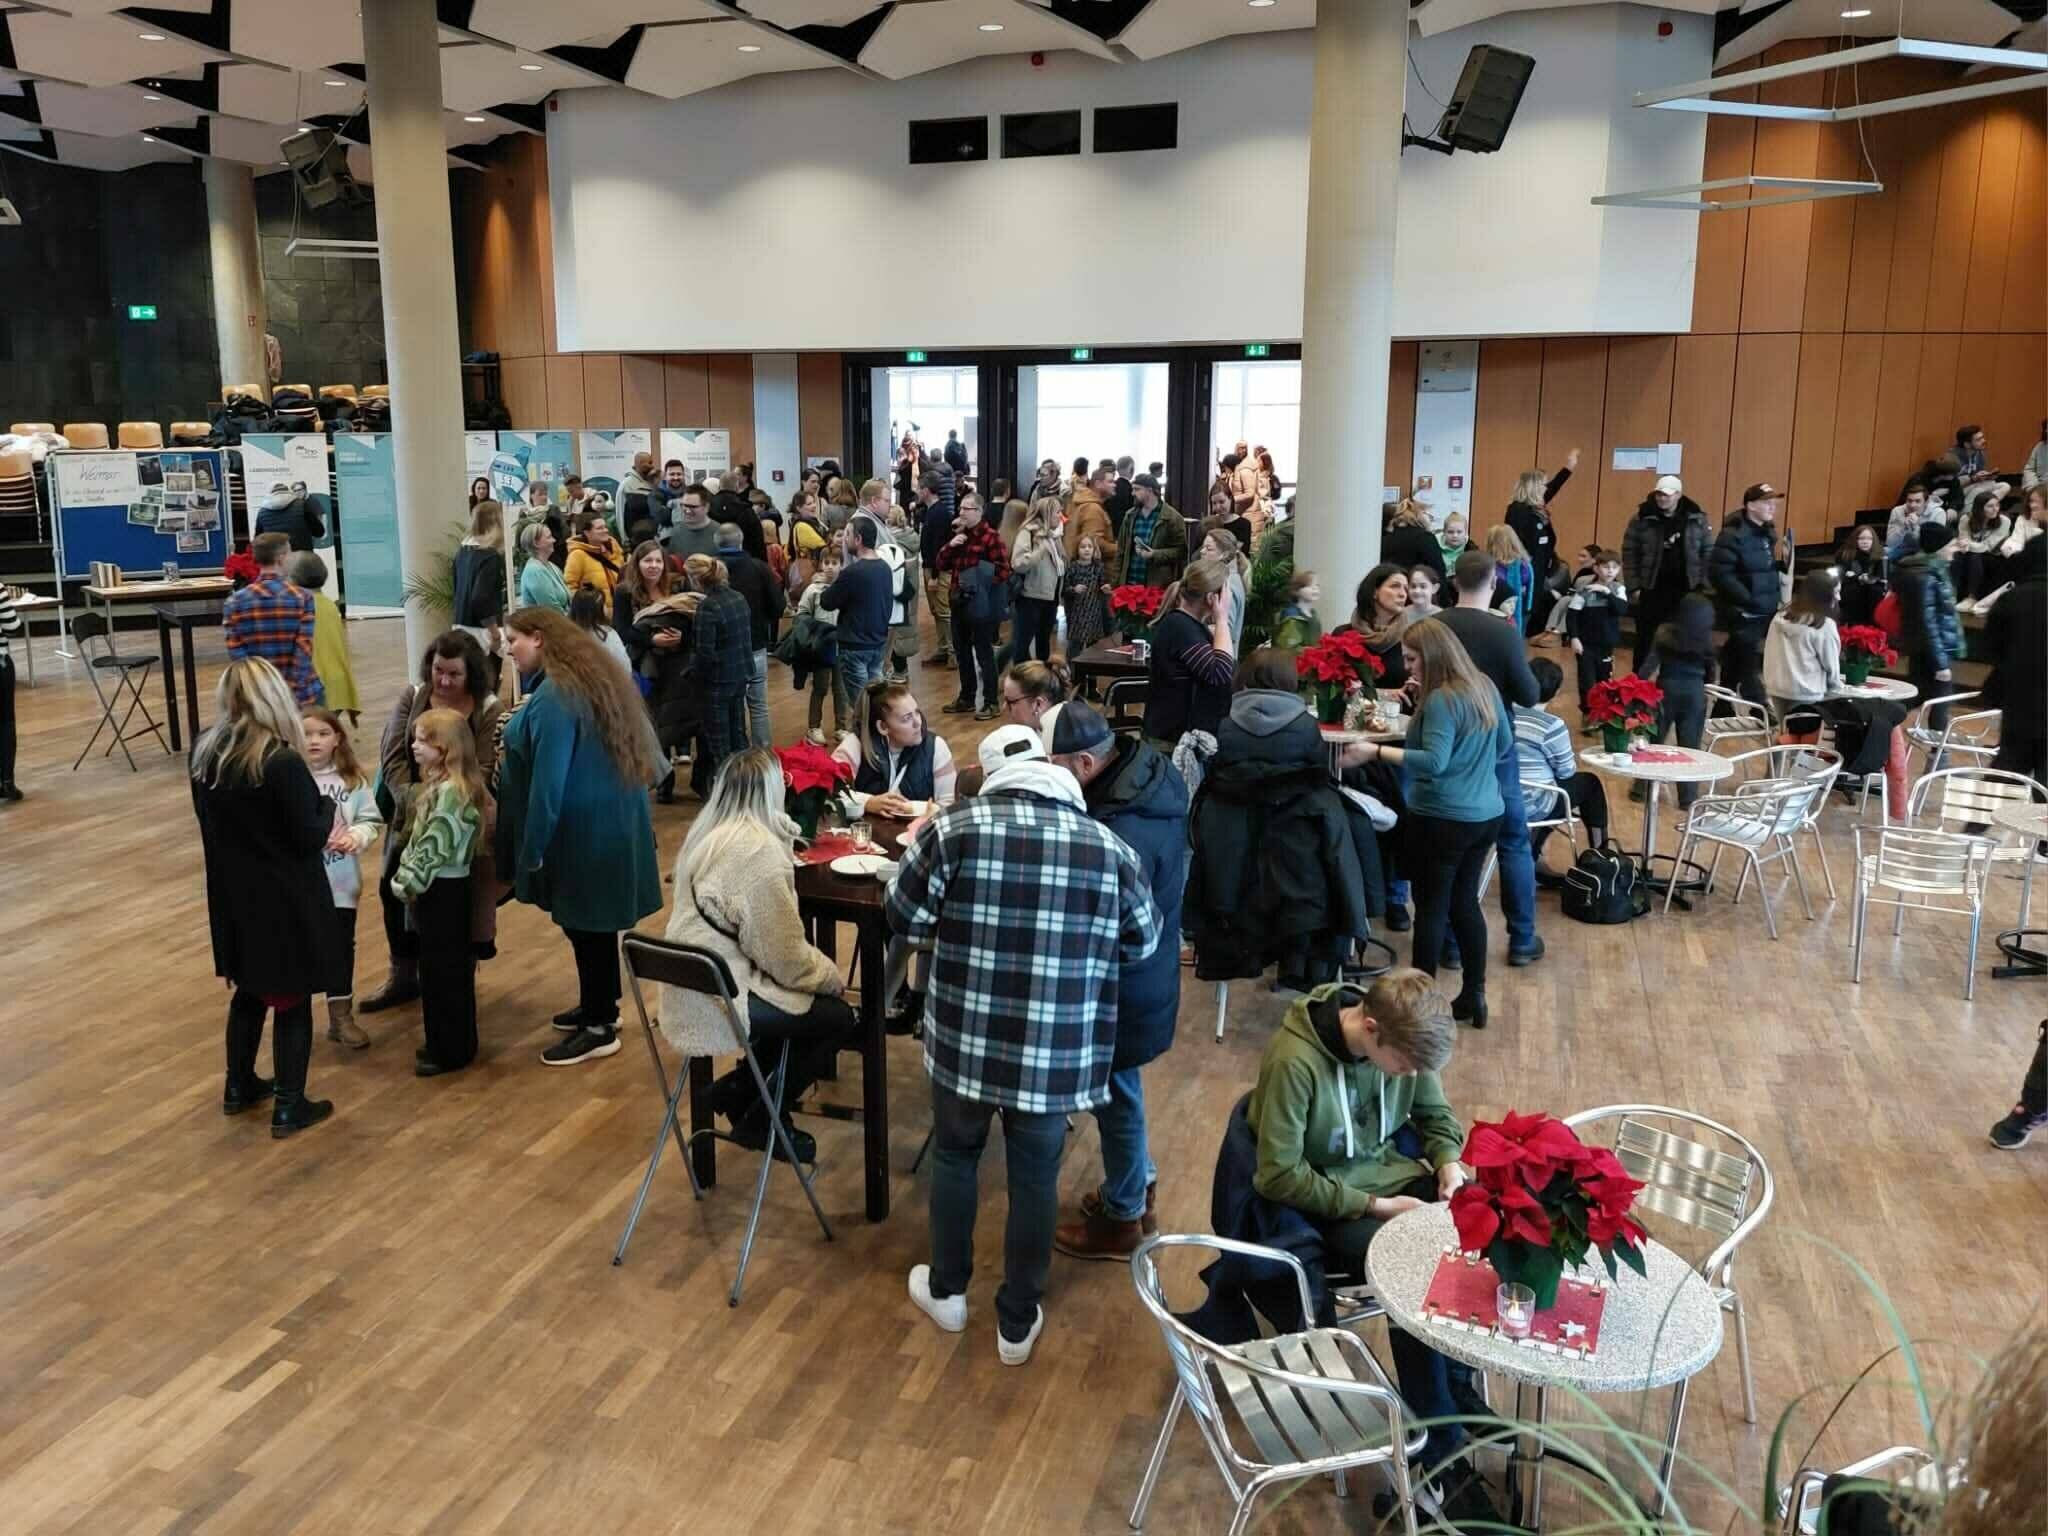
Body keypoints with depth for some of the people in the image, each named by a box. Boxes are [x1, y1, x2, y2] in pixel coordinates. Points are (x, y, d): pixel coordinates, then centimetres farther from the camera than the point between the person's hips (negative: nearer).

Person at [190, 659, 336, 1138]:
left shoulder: (205, 753, -2)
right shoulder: (282, 762, -24)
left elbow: (211, 823, 11)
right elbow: (310, 837, -19)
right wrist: (326, 805, -2)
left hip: (233, 896, 7)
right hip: (285, 902, -7)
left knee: (249, 990, 23)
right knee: (292, 1001, 6)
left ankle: (239, 1086, 37)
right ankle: (288, 1108, 14)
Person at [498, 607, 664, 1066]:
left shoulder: (555, 695, -21)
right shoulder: (589, 678, 10)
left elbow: (549, 780, -23)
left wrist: (533, 847, -17)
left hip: (583, 828, -10)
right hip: (608, 819, 10)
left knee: (583, 924, 1)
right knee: (592, 920, 20)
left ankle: (599, 1029, 12)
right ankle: (600, 1006, 34)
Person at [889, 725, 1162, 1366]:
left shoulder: (955, 828, -11)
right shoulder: (1108, 846, -7)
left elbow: (903, 918, -2)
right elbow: (1143, 940, 7)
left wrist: (914, 849, 14)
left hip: (965, 1042, 0)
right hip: (1057, 1055, 0)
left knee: (954, 1154, 24)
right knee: (1035, 1178, 17)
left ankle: (946, 1291, 40)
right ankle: (1017, 1324, 30)